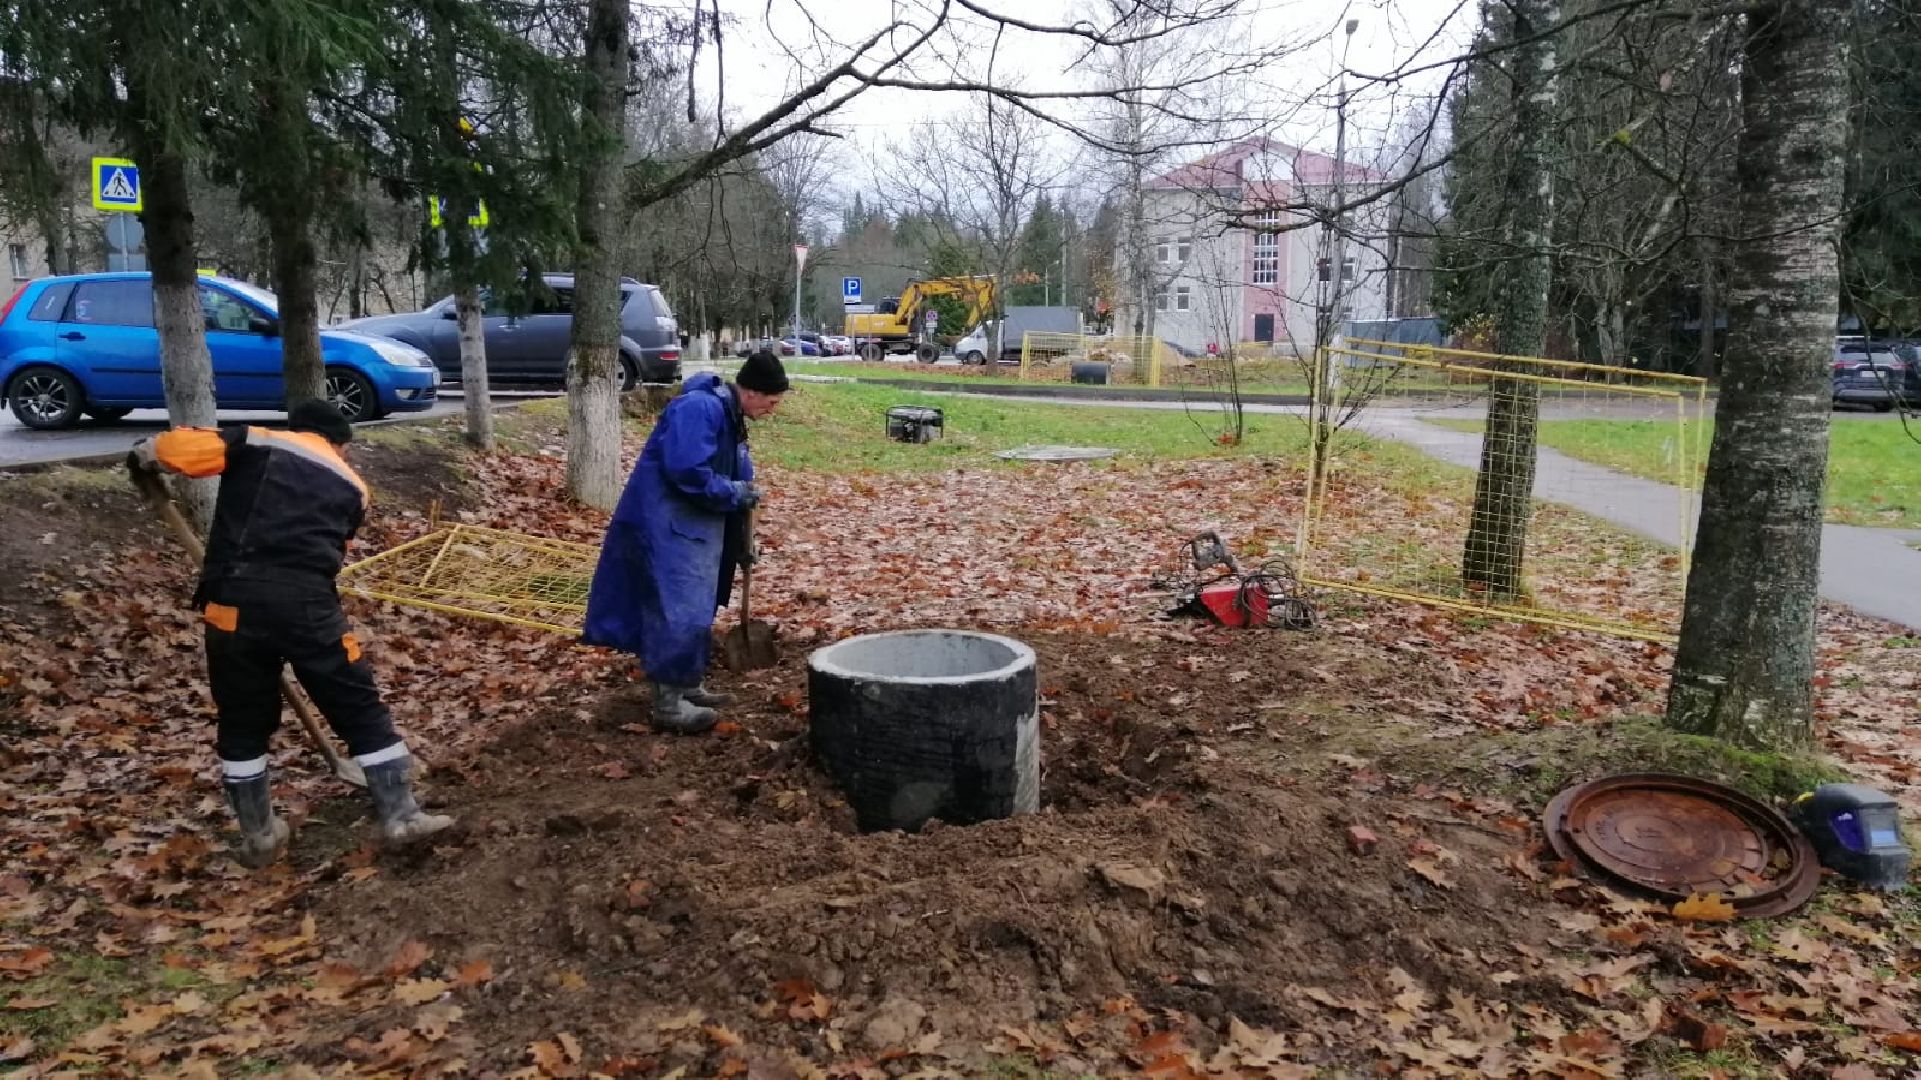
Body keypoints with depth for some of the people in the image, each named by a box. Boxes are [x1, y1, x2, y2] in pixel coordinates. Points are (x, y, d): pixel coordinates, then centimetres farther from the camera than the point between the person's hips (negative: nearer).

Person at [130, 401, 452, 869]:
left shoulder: (256, 442, 16)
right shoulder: (351, 486, 20)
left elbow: (181, 447, 2)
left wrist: (144, 453, 22)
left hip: (234, 600, 1)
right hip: (307, 604, -1)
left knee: (241, 726, 18)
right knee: (362, 711, 12)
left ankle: (259, 837, 28)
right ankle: (400, 817, 15)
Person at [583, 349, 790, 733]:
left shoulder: (731, 418, 12)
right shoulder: (699, 408, -20)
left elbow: (737, 475, 18)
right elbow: (686, 471, -29)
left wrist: (741, 542, 17)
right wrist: (736, 492, -16)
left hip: (692, 528, 10)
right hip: (664, 526, -10)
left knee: (696, 609, 17)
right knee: (677, 612, -8)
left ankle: (688, 685, 29)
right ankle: (669, 704, 0)